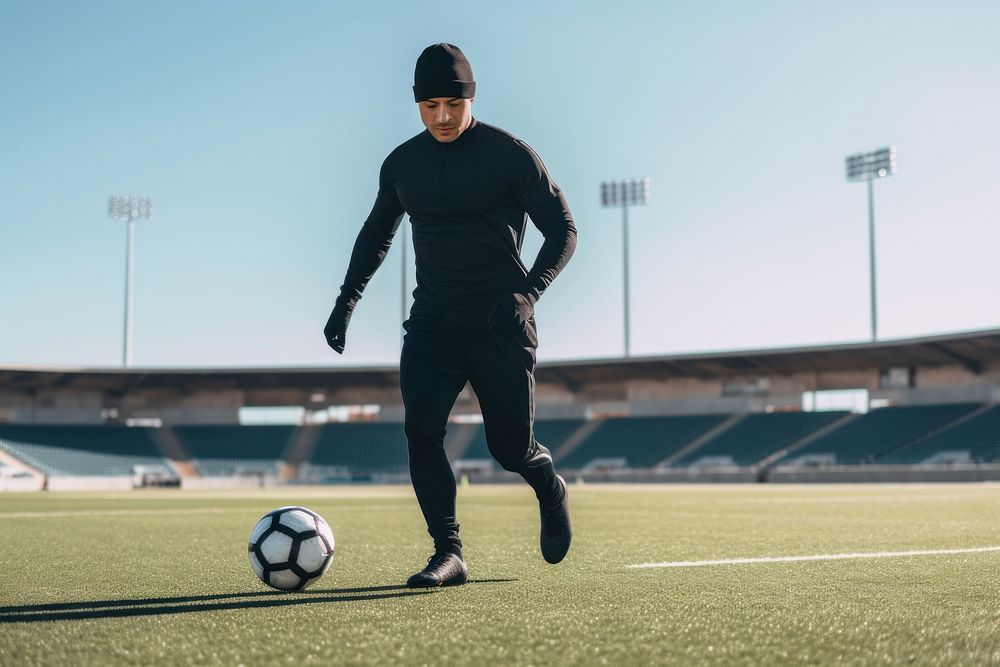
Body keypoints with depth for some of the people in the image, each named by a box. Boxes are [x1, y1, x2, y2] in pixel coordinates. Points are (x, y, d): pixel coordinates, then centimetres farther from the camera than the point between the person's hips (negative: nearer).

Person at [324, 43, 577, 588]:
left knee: (510, 446, 0)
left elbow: (562, 229, -4)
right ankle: (448, 553, -10)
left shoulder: (509, 154, -5)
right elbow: (375, 235, 23)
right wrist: (347, 299, 13)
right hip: (433, 317, 4)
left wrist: (528, 288, -20)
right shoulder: (402, 164, 8)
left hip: (501, 319, -3)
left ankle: (550, 491, 35)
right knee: (421, 427, -16)